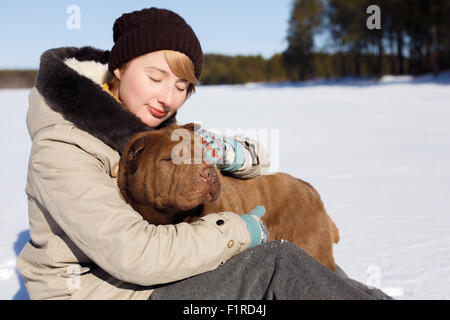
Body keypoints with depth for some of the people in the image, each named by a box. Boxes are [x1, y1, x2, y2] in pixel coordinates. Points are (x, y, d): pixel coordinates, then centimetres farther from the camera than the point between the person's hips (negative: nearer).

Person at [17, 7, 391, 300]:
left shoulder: (159, 130, 3)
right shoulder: (61, 149, -20)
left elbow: (260, 160, 6)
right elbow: (131, 251, -30)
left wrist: (227, 152, -18)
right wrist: (237, 232, -22)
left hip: (154, 276, 8)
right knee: (279, 266, -22)